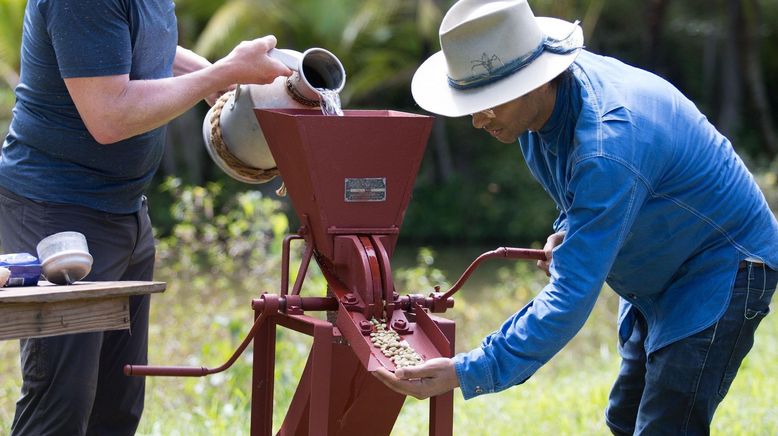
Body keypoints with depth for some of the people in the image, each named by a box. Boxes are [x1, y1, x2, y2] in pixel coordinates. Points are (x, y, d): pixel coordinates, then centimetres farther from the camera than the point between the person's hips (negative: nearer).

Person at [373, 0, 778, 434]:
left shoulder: (607, 146, -37)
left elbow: (573, 296, -39)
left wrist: (468, 373, -43)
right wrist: (567, 233, -4)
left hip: (720, 271, -10)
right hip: (657, 280, 10)